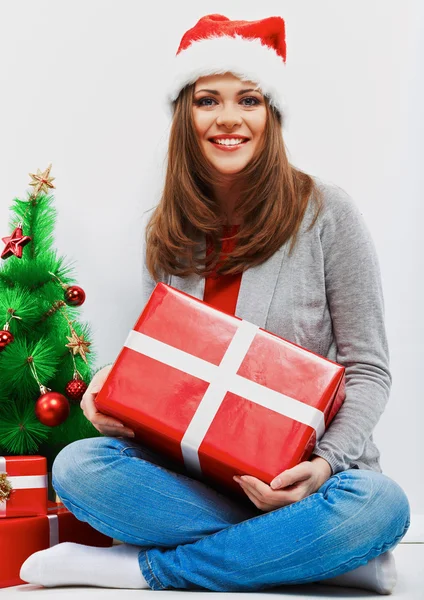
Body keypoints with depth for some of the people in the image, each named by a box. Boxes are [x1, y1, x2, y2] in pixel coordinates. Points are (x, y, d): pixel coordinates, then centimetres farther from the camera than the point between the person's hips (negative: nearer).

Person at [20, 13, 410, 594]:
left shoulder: (326, 213, -5)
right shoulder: (163, 230, 7)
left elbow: (368, 370, -4)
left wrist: (326, 463, -21)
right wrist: (112, 388, -9)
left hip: (297, 469, -2)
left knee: (378, 503, -35)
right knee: (77, 465, -24)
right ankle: (316, 547, -18)